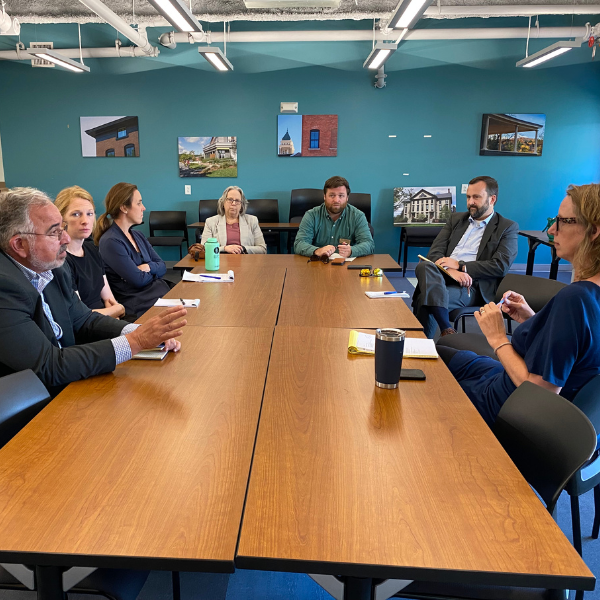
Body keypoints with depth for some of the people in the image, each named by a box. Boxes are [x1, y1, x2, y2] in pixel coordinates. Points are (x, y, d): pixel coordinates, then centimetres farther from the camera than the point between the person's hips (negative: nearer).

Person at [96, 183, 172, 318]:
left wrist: (149, 267, -9)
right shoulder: (110, 242, -11)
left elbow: (162, 266, 12)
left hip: (163, 291, 8)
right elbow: (139, 280, -14)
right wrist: (153, 272, 7)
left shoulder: (138, 236, 16)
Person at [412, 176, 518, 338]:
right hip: (441, 276, 4)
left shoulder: (508, 228, 10)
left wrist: (460, 265, -11)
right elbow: (435, 251, 10)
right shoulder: (456, 218, 22)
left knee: (425, 299, -32)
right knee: (424, 266, -34)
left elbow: (500, 266, -4)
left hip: (473, 286, -4)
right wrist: (450, 270, -12)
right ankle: (446, 329, -40)